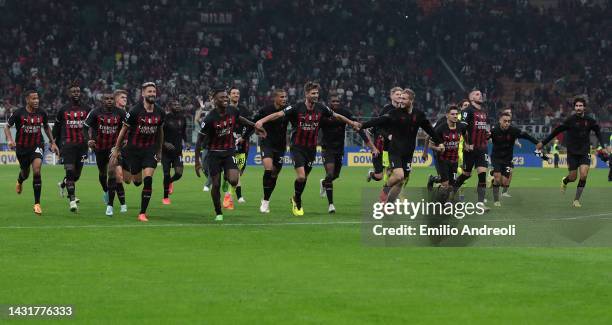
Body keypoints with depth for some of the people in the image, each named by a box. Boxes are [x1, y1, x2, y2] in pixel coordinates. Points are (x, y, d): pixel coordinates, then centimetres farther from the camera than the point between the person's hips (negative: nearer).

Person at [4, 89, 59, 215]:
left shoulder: (42, 113, -6)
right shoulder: (19, 113, -14)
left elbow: (46, 127, 13)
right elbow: (7, 126, -4)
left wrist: (52, 142, 10)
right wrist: (9, 140, -22)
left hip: (37, 145, 0)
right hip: (22, 147, 0)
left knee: (36, 171, -21)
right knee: (25, 173, 17)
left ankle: (37, 203, -15)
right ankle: (19, 181, 60)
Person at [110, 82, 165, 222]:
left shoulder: (160, 113, -2)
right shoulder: (135, 111, -13)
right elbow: (124, 130, -3)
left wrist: (159, 151, 20)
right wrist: (116, 149, 0)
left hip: (150, 149, 2)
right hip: (134, 149, -2)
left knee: (148, 180, -12)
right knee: (137, 181, 7)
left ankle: (143, 213, -5)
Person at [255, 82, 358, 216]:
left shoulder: (321, 108, -2)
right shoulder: (297, 108, -14)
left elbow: (337, 116, 14)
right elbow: (279, 114, -22)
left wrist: (352, 123, 21)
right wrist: (262, 121, -34)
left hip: (311, 148, 4)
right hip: (297, 147, -4)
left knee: (304, 177, 10)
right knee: (301, 176, -17)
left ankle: (296, 200, 36)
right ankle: (297, 201, 8)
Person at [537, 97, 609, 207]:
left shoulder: (590, 121, -4)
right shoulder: (570, 120, -10)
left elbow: (598, 133, 12)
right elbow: (556, 132, -5)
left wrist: (603, 146, 1)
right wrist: (543, 143, -3)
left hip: (584, 152, 1)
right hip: (572, 152, -1)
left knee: (584, 175, -14)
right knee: (573, 178, 1)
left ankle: (576, 199, 1)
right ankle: (564, 181, 40)